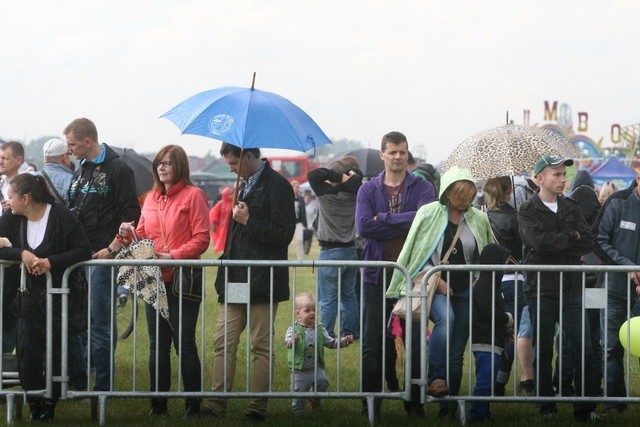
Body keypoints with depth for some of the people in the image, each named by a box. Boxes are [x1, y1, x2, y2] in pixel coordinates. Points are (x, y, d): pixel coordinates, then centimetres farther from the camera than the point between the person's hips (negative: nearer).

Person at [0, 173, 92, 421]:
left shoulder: (62, 217, -11)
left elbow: (84, 251, -14)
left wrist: (52, 261, -25)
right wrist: (21, 254, -21)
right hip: (28, 296, 3)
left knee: (56, 351, -2)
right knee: (27, 351, -6)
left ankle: (49, 404, 14)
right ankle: (35, 404, 10)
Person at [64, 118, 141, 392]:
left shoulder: (117, 170, -5)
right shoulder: (80, 172, 17)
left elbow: (130, 215, -9)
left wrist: (112, 249, -14)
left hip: (103, 258, -7)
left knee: (101, 322, -5)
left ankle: (103, 384, 0)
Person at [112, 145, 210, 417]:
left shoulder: (193, 195, -4)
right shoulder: (152, 198, 15)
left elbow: (201, 239, -10)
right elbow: (142, 237, 17)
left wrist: (174, 256, -20)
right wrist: (128, 234, -4)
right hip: (155, 280, 6)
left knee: (185, 344, -5)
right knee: (158, 345, 9)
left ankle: (193, 405, 1)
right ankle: (158, 403, 15)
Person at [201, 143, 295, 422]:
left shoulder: (276, 186, -10)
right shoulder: (245, 185, 17)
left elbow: (284, 234, -16)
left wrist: (248, 221, -18)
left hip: (261, 282, -8)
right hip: (235, 280, 8)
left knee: (261, 346, 0)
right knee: (223, 344, 3)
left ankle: (258, 407, 4)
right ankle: (217, 404, 4)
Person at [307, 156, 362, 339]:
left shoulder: (326, 193, -14)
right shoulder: (352, 194, 1)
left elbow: (313, 175, -22)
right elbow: (357, 175, 14)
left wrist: (339, 176, -17)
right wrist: (347, 177, -3)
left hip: (330, 252, -6)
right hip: (350, 250, 6)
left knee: (327, 300, -4)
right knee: (349, 296, 15)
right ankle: (350, 332, 18)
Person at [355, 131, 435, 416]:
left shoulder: (422, 188, 4)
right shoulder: (368, 190, 7)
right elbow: (363, 226, -9)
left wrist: (384, 218, -12)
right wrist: (404, 225, -11)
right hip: (377, 275, 1)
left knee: (414, 340, 1)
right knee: (374, 342, 3)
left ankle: (415, 403, 10)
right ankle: (371, 401, 11)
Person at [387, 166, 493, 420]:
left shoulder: (479, 219, 7)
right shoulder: (429, 213, -2)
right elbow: (416, 254, -2)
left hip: (465, 291, 3)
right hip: (433, 287, -3)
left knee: (456, 354, 1)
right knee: (445, 317, -36)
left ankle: (448, 408, 7)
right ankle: (435, 379, -35)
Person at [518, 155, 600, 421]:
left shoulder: (571, 209, 14)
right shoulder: (528, 212, 1)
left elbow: (588, 244, 1)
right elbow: (540, 241, -17)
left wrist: (556, 245, -9)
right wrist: (571, 237, -5)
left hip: (571, 288, 3)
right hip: (541, 290, -3)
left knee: (583, 349, -2)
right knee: (543, 351, 3)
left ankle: (586, 407, 1)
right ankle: (546, 407, 11)